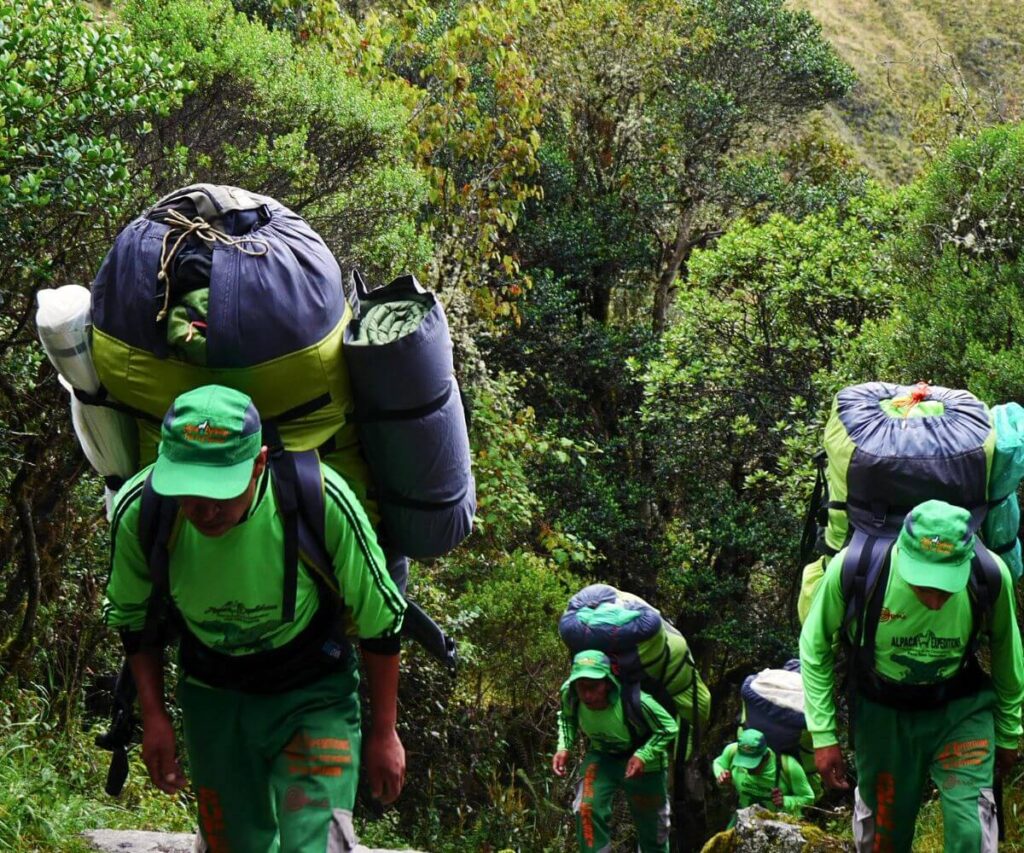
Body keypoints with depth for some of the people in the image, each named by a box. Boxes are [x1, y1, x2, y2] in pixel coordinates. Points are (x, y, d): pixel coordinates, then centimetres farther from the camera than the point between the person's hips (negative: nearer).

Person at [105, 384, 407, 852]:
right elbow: (131, 616, 2)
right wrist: (153, 717, 0)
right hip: (213, 698, 3)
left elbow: (380, 618, -13)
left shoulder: (320, 499, -30)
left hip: (314, 695, -3)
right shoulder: (138, 510, -22)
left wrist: (384, 733, -4)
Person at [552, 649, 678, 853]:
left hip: (642, 761, -2)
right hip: (601, 756, 2)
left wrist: (643, 756, -37)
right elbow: (566, 718, 0)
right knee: (587, 808, -23)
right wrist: (563, 747, -17)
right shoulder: (569, 693, -26)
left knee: (653, 828, 14)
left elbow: (668, 728, -24)